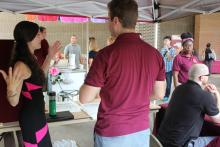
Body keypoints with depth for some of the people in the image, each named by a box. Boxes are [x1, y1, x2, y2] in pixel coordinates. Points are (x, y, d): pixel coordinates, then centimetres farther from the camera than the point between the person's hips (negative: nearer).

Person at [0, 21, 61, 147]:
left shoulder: (31, 58, 1)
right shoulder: (21, 65, -26)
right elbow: (14, 102, -23)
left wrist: (50, 56, 14)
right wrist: (11, 89, -44)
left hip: (37, 114, 9)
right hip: (31, 117, -9)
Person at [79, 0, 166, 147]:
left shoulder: (107, 54, -20)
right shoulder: (155, 54, -6)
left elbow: (85, 98, -13)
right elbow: (159, 93, 5)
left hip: (111, 133, -4)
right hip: (142, 130, 4)